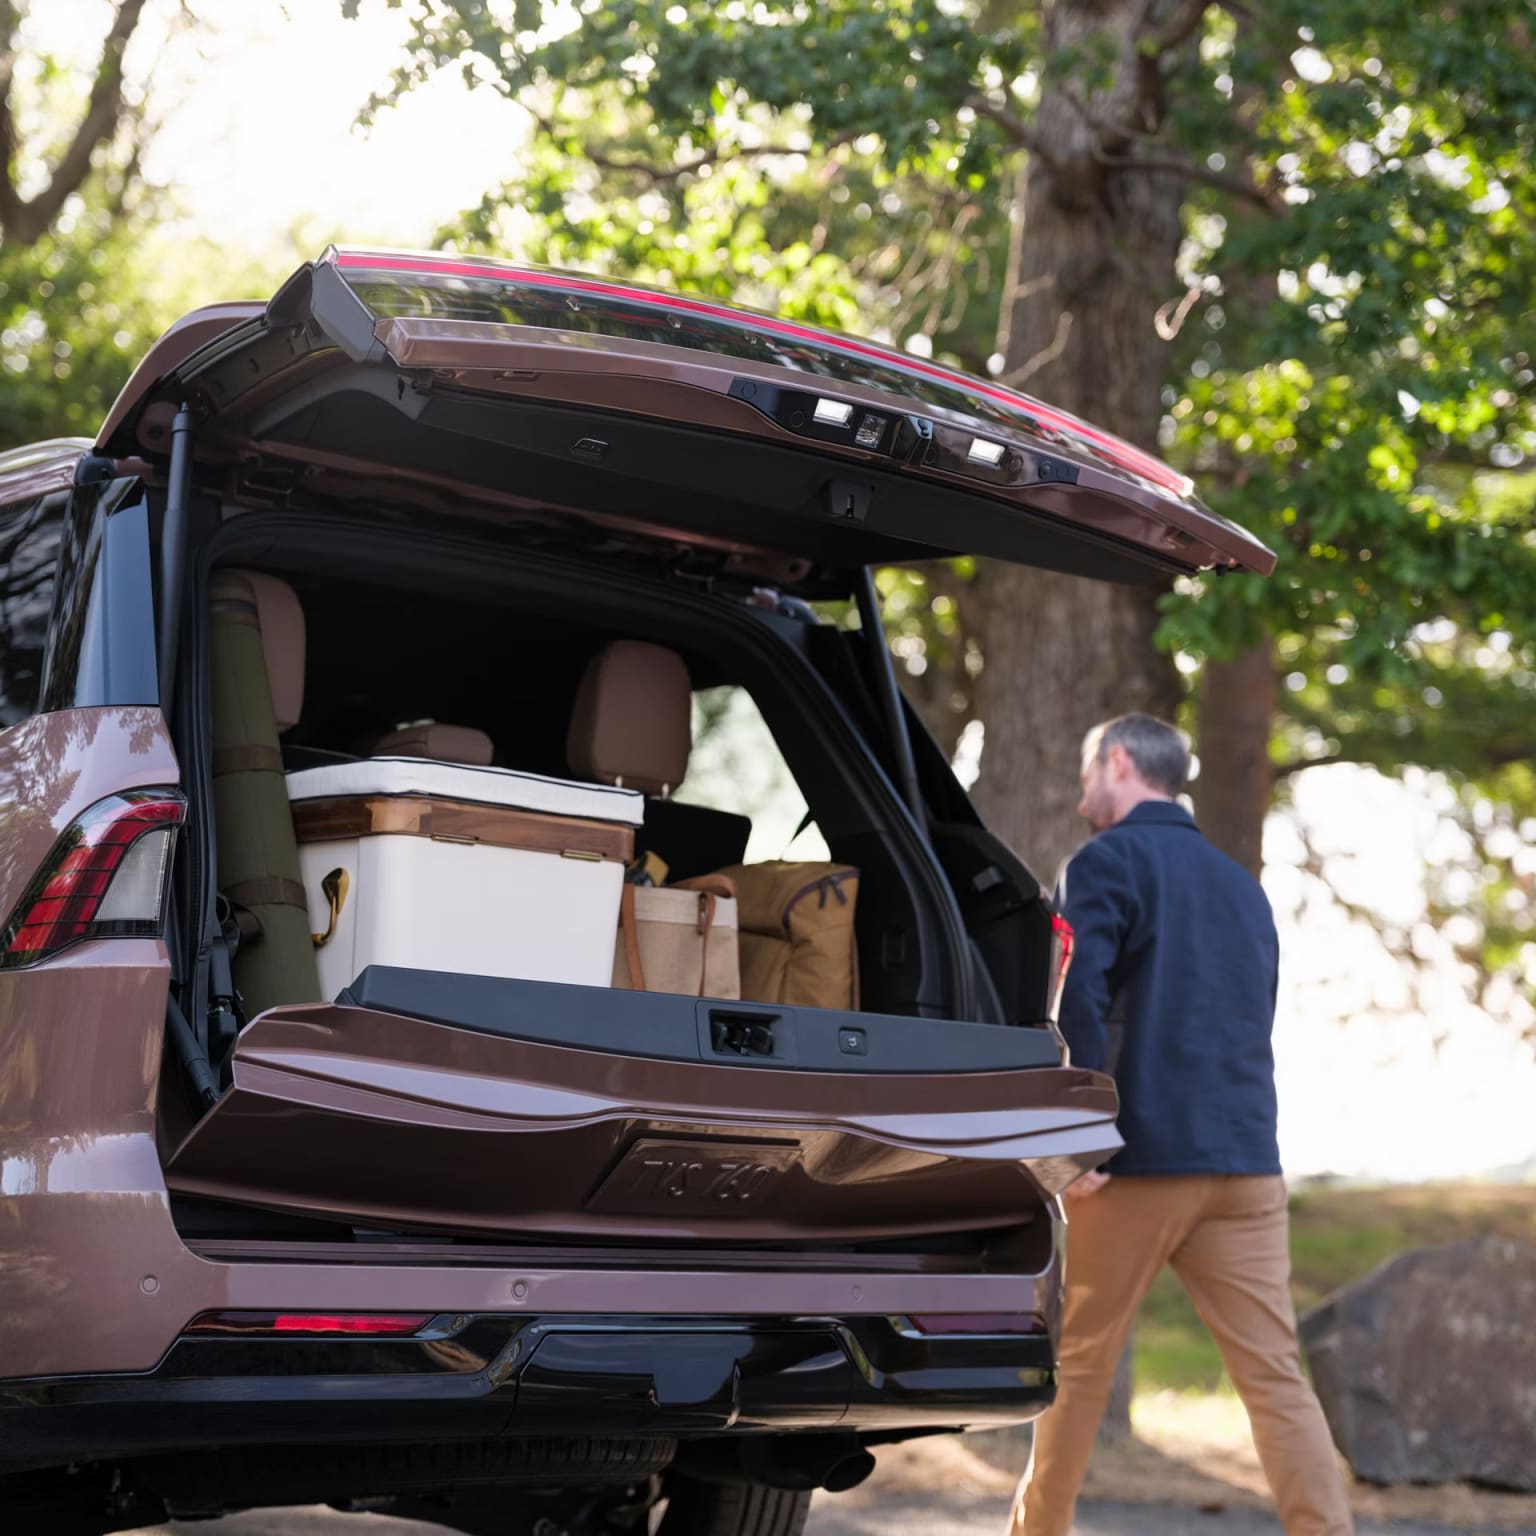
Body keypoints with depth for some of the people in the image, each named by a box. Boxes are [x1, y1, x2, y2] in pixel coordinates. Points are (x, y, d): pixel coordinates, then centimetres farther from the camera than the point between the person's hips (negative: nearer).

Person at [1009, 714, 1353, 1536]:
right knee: (1276, 1373, 0)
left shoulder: (1107, 862, -3)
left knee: (1079, 1358, 10)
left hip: (1140, 1160, -5)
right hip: (1247, 1163, 5)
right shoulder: (1239, 882, 19)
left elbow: (1077, 997, -18)